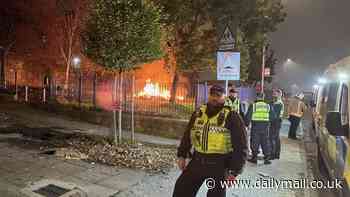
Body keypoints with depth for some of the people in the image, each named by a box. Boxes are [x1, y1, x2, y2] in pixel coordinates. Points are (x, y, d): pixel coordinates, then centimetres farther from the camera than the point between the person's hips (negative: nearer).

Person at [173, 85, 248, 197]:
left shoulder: (231, 117, -10)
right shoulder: (198, 113, 5)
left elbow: (240, 147, -10)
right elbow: (187, 135, 15)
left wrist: (234, 171, -13)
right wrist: (182, 155, 11)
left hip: (219, 165, -4)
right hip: (197, 161, 5)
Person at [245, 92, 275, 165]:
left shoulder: (253, 105, -5)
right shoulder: (268, 106, 4)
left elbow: (248, 117, -4)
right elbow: (272, 117, 7)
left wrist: (246, 124, 8)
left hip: (255, 127, -2)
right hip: (265, 127, 2)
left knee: (255, 142, 7)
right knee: (265, 142, 10)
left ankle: (254, 158, 13)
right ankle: (266, 158, 12)